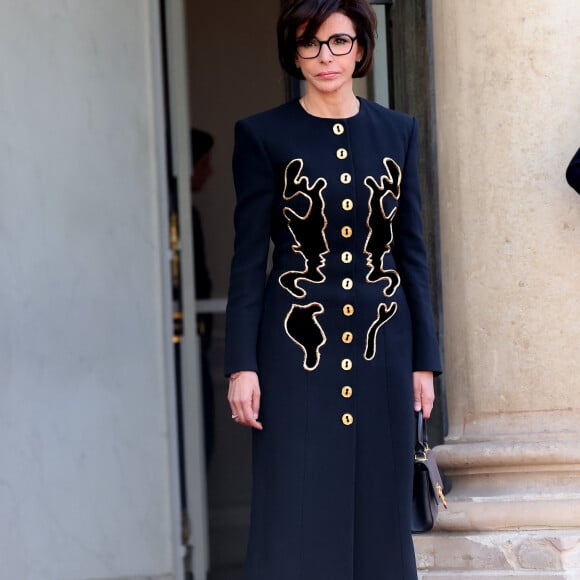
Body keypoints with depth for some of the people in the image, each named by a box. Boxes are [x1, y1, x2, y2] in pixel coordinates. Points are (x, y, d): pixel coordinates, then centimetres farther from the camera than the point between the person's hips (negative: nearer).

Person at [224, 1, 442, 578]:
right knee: (296, 525, -3)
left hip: (382, 348, 3)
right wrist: (241, 364, -8)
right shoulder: (263, 135, 0)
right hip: (298, 353, -3)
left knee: (379, 518, 6)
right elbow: (248, 259, -1)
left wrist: (424, 359, 6)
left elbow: (412, 252, 10)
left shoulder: (398, 132, 9)